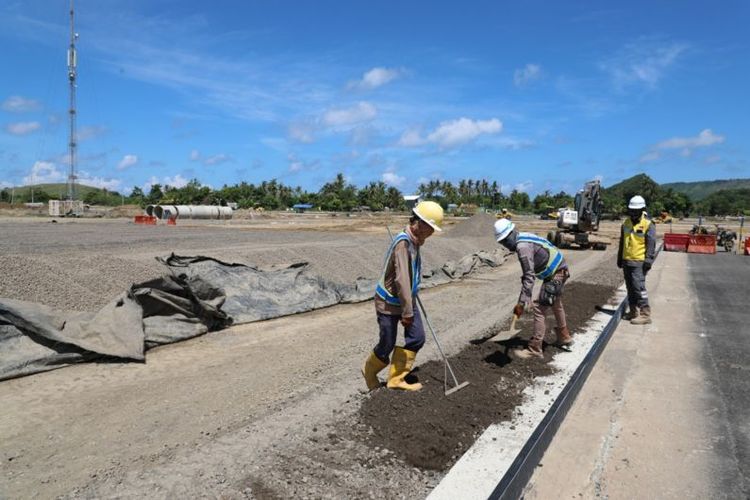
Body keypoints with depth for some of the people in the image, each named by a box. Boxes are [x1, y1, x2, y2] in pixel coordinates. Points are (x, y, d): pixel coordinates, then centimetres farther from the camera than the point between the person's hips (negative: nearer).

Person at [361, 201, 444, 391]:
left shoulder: (415, 240, 3)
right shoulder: (403, 242, -27)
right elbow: (401, 280, -30)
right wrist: (407, 312, -27)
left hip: (407, 299, 9)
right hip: (388, 303, -9)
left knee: (417, 338, 5)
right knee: (387, 345, 5)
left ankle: (396, 378, 17)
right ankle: (369, 370, 34)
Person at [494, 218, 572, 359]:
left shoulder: (523, 247, -26)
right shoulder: (523, 238, 4)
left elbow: (530, 276, -30)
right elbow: (527, 272, 14)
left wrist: (522, 303, -32)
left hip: (555, 275, -11)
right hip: (559, 270, 11)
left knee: (539, 309, -10)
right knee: (556, 305, 28)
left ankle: (535, 349, -6)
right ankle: (564, 337, 46)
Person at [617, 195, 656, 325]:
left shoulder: (648, 225, -8)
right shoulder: (626, 223, 12)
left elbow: (651, 245, -11)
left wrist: (648, 260, -17)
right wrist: (620, 258, 20)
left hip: (639, 262, -7)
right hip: (627, 261, 7)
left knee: (639, 287, -12)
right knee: (630, 287, 12)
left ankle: (645, 314, -7)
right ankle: (633, 311, 22)